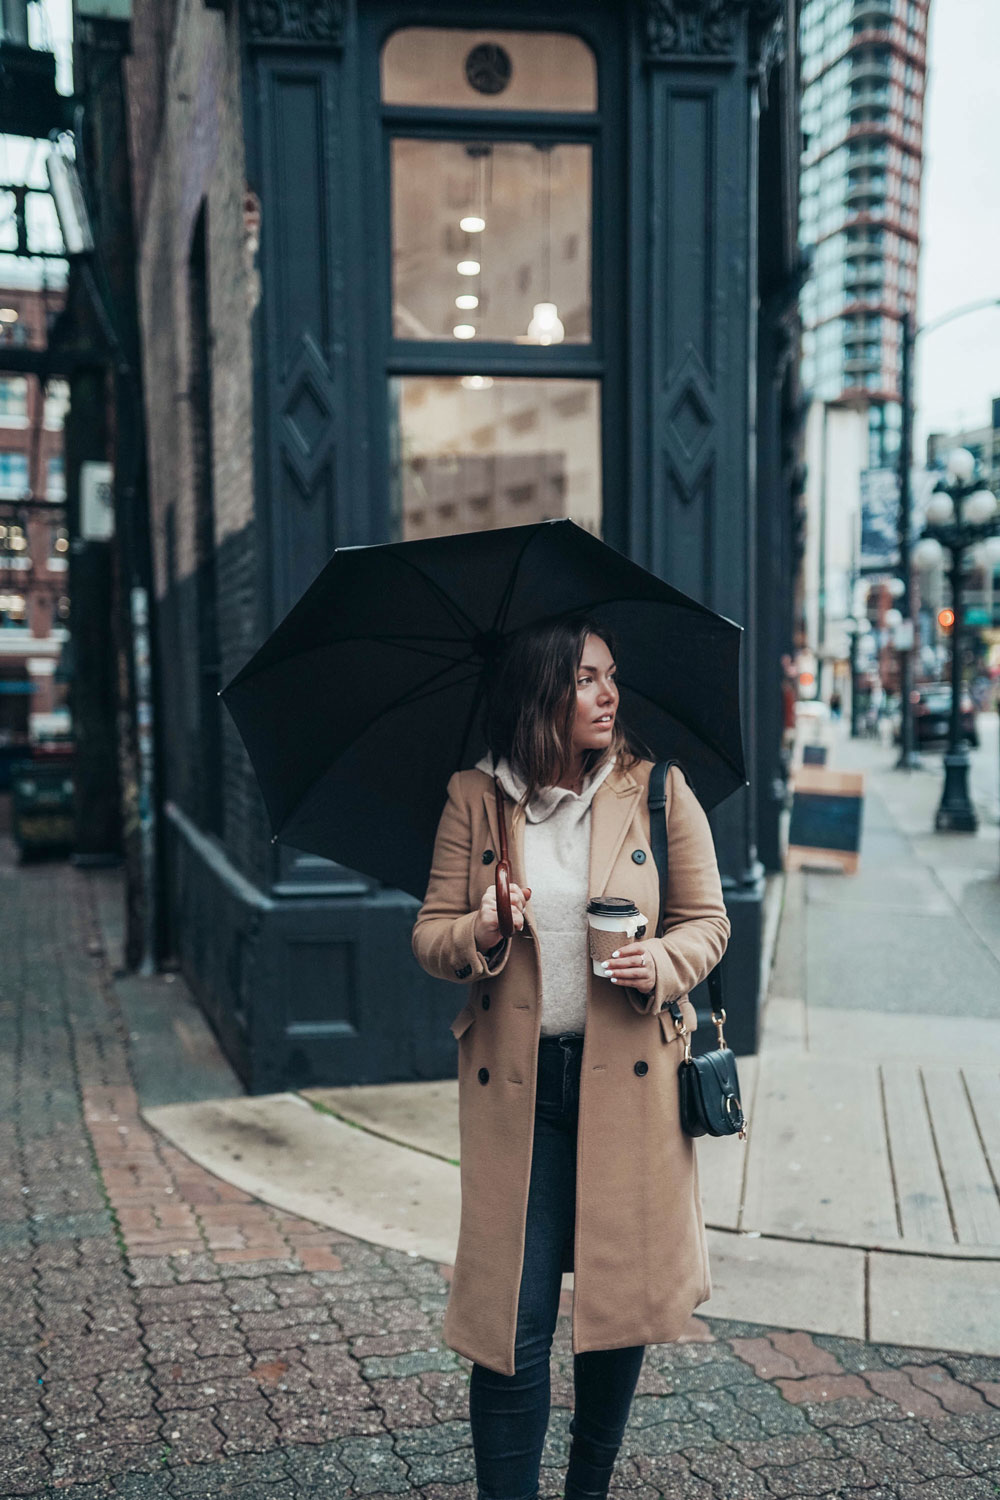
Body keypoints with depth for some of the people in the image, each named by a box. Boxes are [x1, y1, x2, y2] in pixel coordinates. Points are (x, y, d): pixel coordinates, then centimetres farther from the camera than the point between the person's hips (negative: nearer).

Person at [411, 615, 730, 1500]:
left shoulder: (659, 789, -1)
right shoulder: (474, 799, 0)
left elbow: (707, 920, 5)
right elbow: (430, 935, 3)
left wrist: (663, 964, -16)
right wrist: (480, 935, -18)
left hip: (629, 1079, 1)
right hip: (516, 1085, -1)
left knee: (622, 1296, 13)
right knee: (514, 1319, -1)